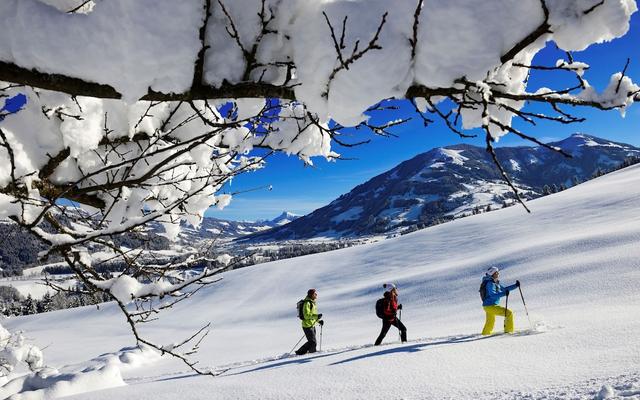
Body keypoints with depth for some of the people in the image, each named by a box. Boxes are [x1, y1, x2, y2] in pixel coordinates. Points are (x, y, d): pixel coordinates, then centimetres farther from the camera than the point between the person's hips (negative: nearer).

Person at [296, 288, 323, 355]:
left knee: (313, 341, 16)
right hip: (307, 325, -9)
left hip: (312, 325, 9)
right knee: (312, 342, -7)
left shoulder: (312, 302, 12)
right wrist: (316, 316, -28)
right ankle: (300, 352, 2)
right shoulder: (307, 303, -19)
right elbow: (306, 315, -25)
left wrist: (319, 321, 12)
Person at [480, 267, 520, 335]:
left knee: (490, 323, 28)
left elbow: (504, 289, 20)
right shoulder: (490, 283, -18)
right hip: (490, 306, -10)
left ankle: (485, 334, 44)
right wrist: (504, 293, -39)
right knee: (509, 313, -13)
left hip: (488, 306, 10)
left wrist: (515, 285, 15)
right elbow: (493, 295, -29)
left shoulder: (495, 283, 11)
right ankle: (509, 330, -7)